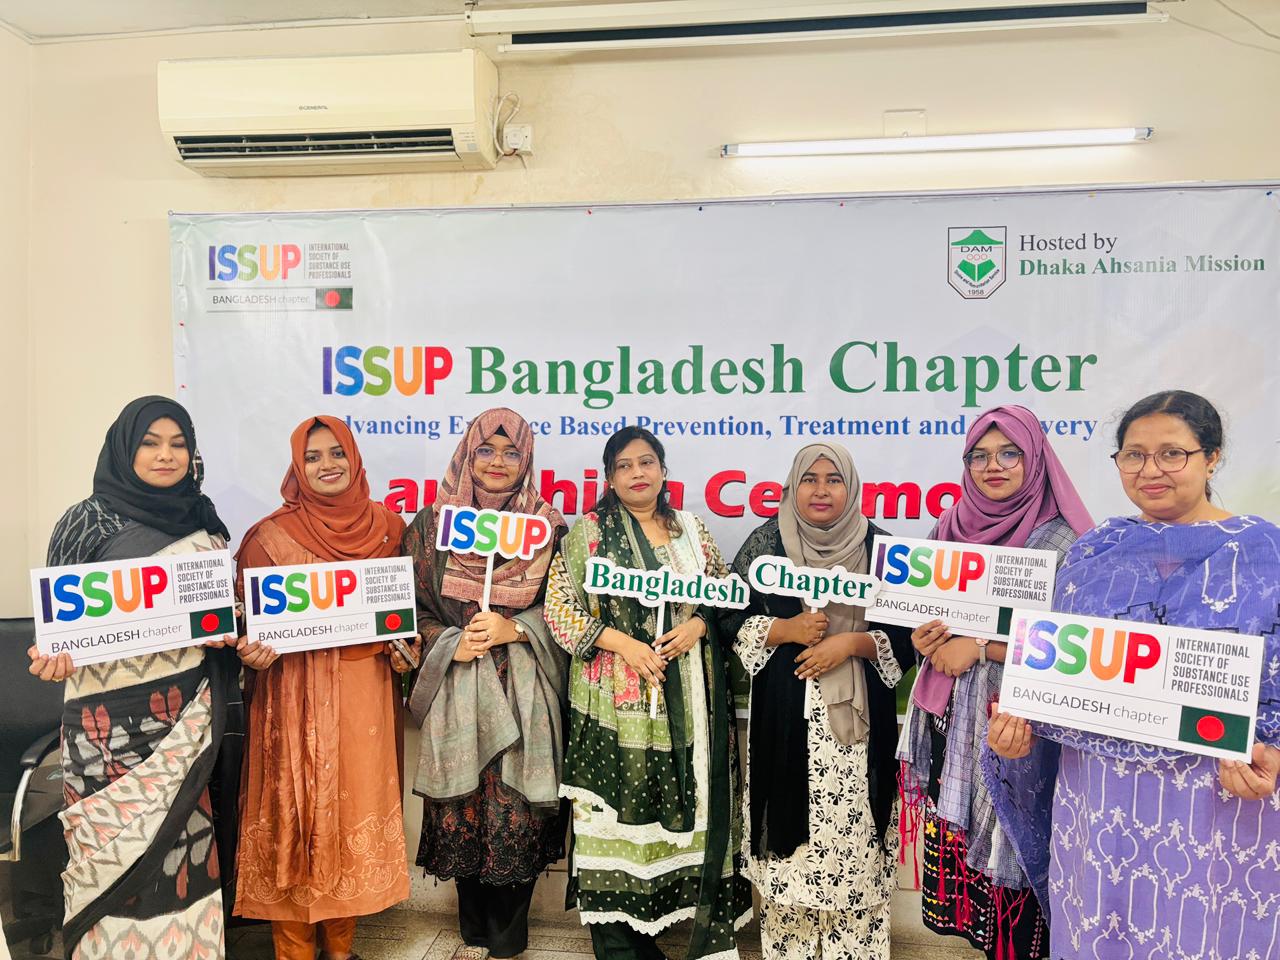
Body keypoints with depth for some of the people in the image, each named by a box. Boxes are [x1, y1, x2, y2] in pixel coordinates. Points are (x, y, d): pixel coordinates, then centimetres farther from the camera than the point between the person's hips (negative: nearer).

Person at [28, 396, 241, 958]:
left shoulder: (205, 527, 10)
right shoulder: (88, 522, 1)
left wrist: (228, 630, -4)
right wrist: (55, 654, -20)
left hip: (188, 715, 3)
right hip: (113, 718, -2)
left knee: (183, 839, 7)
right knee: (120, 844, 2)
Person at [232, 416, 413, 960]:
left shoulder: (386, 526, 6)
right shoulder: (271, 534, -1)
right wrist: (253, 649, -18)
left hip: (365, 690, 3)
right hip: (298, 694, -2)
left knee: (358, 807, 7)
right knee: (298, 811, 2)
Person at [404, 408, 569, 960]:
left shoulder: (549, 527, 4)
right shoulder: (432, 524, 6)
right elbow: (413, 607, 7)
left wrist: (513, 630, -10)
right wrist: (450, 644, -9)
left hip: (525, 691, -1)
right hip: (456, 689, 1)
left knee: (516, 812, 1)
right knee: (462, 809, 5)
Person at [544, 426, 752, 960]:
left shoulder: (692, 530, 12)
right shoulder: (589, 531, 2)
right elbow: (559, 607, -4)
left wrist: (696, 626, -8)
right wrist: (625, 644, -13)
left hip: (689, 697, 3)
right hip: (618, 701, -2)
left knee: (693, 802, 4)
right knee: (619, 809, 0)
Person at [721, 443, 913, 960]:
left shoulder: (879, 547, 4)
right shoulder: (768, 541, 4)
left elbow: (906, 633, 3)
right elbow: (732, 617, 3)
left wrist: (851, 643, -13)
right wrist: (787, 631, -12)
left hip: (859, 718, 0)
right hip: (786, 714, 0)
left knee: (854, 838, 1)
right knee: (788, 842, 3)